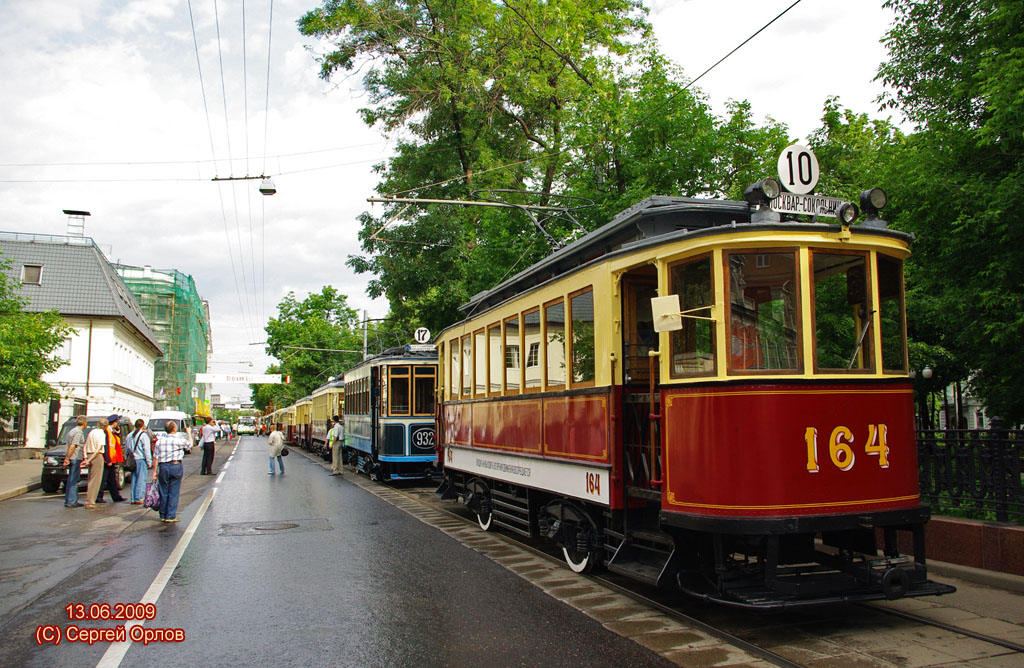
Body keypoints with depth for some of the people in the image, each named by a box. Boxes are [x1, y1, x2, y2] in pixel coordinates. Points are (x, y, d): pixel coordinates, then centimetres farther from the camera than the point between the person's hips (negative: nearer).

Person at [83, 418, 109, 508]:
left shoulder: (91, 432, 14)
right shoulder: (102, 434, -10)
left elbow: (85, 446, 12)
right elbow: (98, 449, -17)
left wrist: (86, 458, 4)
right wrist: (89, 460, -14)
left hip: (90, 455, 8)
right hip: (97, 457, -8)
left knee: (91, 479, 16)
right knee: (95, 480, -4)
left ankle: (89, 501, 19)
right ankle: (89, 502, -6)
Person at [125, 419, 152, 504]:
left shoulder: (130, 435, 13)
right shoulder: (144, 435, -8)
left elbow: (128, 449, 16)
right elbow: (146, 449, -11)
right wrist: (149, 461, -7)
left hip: (132, 460, 7)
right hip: (141, 459, -7)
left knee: (134, 480, 11)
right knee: (141, 479, -3)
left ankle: (133, 499, 12)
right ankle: (138, 499, -6)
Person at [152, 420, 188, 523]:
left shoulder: (159, 440, 3)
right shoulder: (178, 440, -9)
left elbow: (155, 457, 5)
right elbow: (189, 444, 7)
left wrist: (155, 470, 10)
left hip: (163, 467, 4)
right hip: (175, 466, -4)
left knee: (163, 492, 11)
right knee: (173, 492, 2)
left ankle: (163, 516, 17)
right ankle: (171, 516, 2)